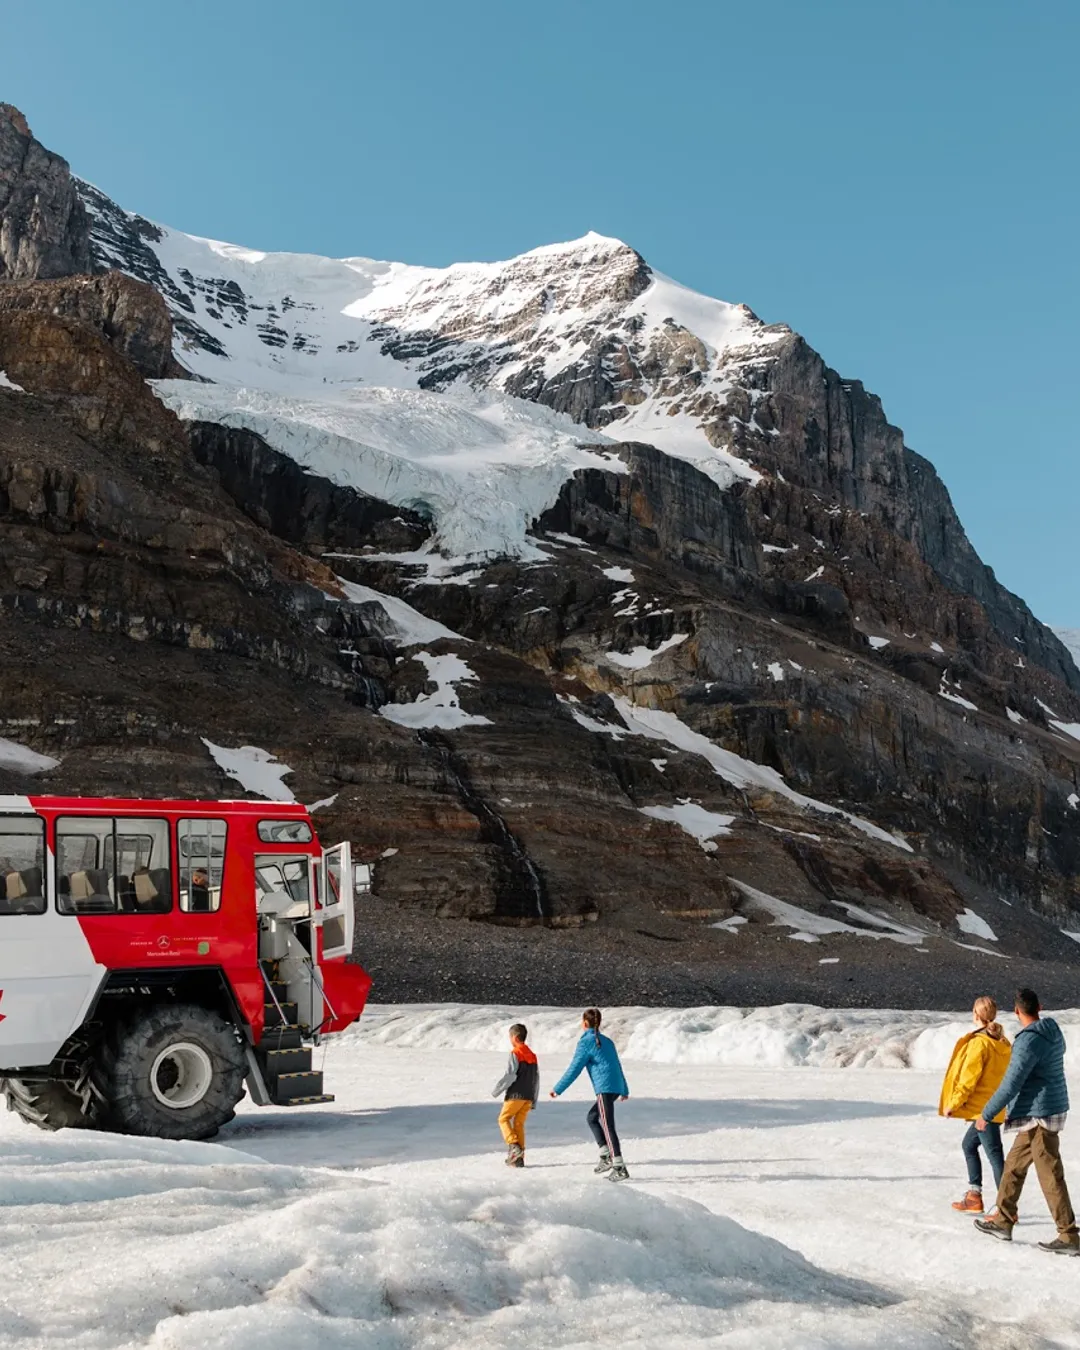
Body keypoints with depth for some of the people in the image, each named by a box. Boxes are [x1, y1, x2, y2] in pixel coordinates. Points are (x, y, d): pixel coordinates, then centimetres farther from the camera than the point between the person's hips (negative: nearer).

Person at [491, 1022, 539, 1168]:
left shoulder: (515, 1053, -8)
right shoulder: (532, 1055, 15)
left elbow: (509, 1075, -15)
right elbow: (536, 1079, 16)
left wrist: (496, 1090, -4)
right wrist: (534, 1100, 20)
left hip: (516, 1094, -7)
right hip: (529, 1096, 7)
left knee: (503, 1119, 5)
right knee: (519, 1123, 9)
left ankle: (514, 1146, -13)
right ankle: (518, 1157, 5)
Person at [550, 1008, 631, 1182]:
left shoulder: (586, 1042, -6)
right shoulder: (607, 1041, 18)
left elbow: (574, 1069, -7)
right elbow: (618, 1066, 25)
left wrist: (558, 1089, 0)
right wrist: (624, 1090, 35)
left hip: (605, 1088, -9)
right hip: (616, 1087, 9)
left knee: (608, 1126, -9)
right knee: (591, 1117, 21)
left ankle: (619, 1168, -15)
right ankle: (606, 1156, 13)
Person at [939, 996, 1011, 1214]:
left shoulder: (979, 1042, -17)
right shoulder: (1001, 1042, 10)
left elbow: (969, 1077, -18)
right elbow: (1006, 1074, 15)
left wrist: (953, 1103, -10)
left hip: (984, 1108, -10)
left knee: (994, 1155, -8)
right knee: (968, 1144, 21)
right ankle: (974, 1197, 24)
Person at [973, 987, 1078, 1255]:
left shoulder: (1029, 1040, -21)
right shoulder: (1054, 1033, 8)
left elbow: (1011, 1084, -22)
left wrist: (986, 1114, -13)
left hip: (1040, 1115, -10)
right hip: (1044, 1111, 10)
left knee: (1050, 1176, -4)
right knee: (1014, 1165, 17)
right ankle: (1003, 1221, 24)